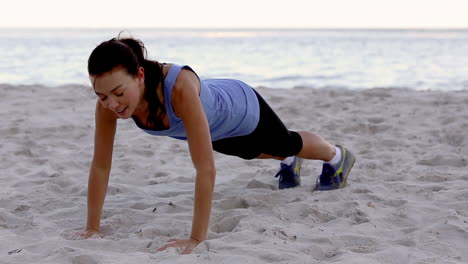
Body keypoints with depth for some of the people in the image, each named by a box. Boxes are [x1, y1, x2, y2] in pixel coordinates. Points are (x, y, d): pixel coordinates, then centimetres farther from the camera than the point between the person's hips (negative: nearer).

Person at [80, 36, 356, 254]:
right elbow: (101, 165, -26)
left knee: (287, 143, 28)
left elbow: (206, 169, -52)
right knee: (257, 152, 37)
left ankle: (338, 156, 63)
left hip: (240, 107, -5)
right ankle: (290, 163, 73)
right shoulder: (110, 97, -36)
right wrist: (93, 227, -28)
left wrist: (197, 239, -52)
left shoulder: (180, 88, -52)